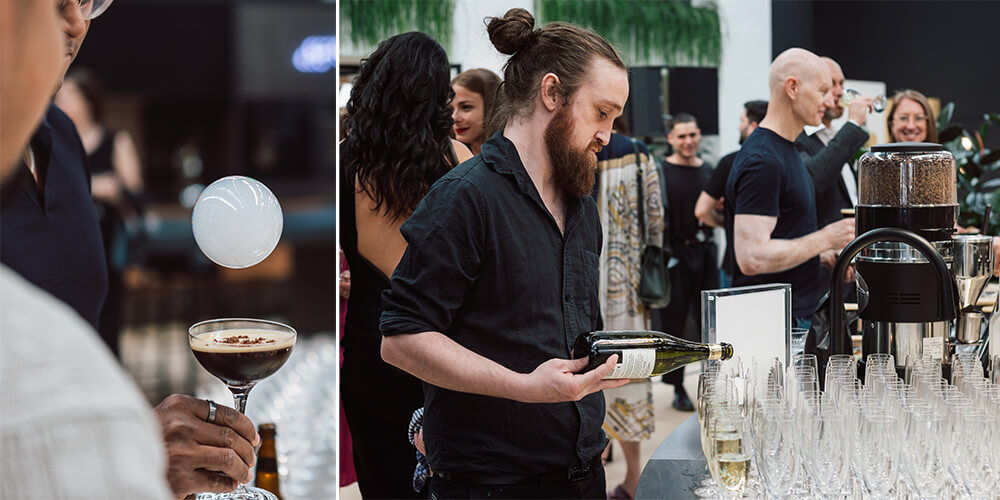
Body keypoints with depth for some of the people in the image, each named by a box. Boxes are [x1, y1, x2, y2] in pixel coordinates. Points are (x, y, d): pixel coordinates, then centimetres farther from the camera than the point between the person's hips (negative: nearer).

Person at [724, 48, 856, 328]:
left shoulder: (785, 149, 15)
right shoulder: (762, 160, -19)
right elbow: (752, 258, -26)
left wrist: (827, 256, 11)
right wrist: (825, 239, -18)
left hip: (797, 315, 10)